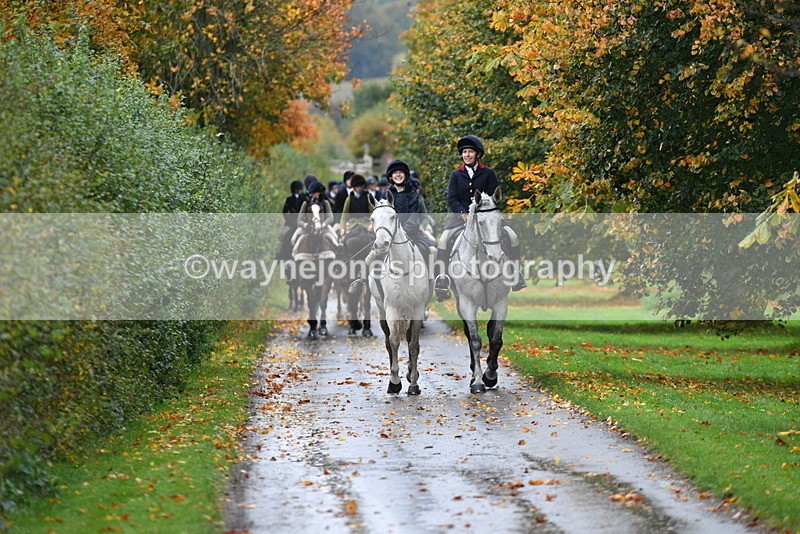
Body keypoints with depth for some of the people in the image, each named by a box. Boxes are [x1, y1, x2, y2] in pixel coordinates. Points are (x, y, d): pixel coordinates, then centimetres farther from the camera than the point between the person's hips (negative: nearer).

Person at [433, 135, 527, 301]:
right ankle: (441, 278, -24)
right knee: (444, 239, -27)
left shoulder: (488, 173, 6)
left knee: (512, 236, -18)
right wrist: (464, 214, -15)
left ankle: (515, 274, -4)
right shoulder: (456, 175, 9)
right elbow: (452, 198, 2)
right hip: (461, 214, 0)